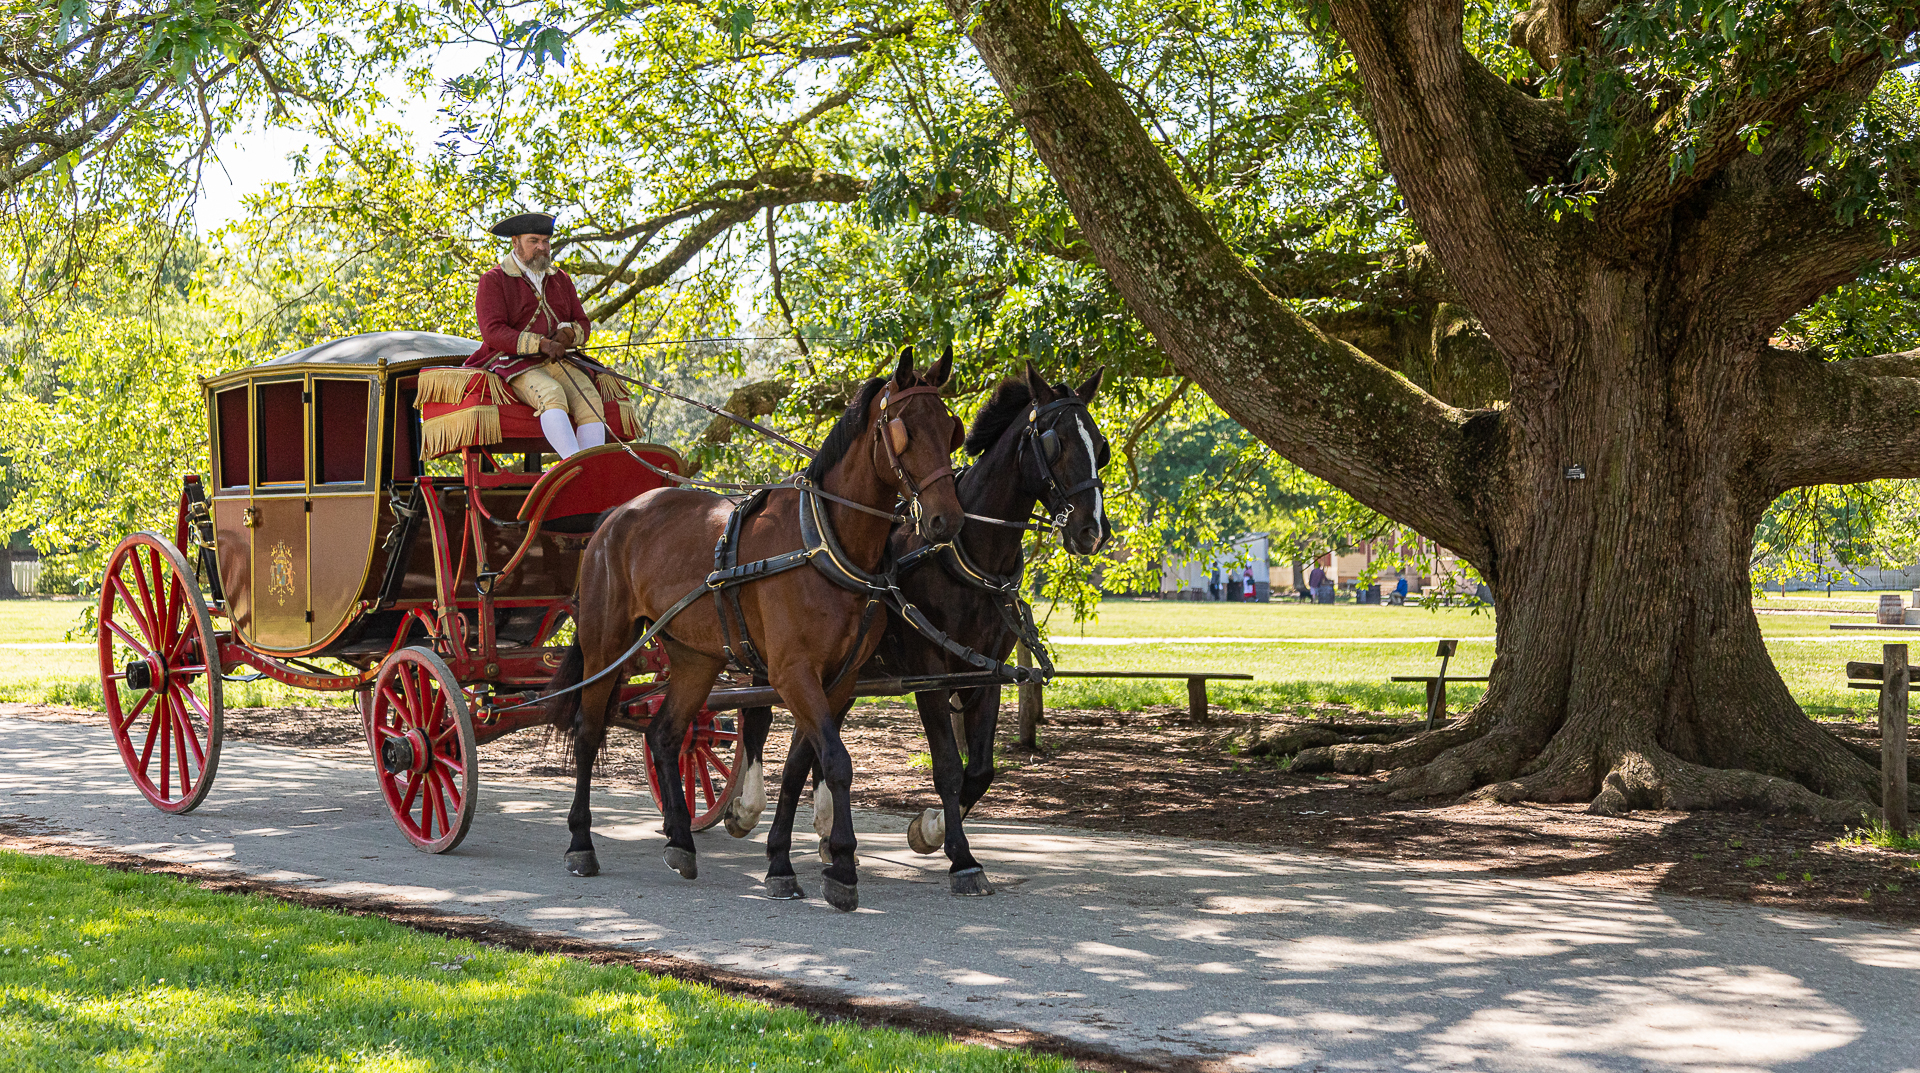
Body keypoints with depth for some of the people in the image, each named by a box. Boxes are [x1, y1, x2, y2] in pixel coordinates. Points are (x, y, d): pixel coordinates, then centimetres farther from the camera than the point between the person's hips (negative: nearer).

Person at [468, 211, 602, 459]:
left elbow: (583, 325, 17)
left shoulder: (561, 280, 19)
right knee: (552, 394, -36)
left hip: (557, 363, 5)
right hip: (514, 363, -5)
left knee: (590, 400, -25)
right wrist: (541, 344, -22)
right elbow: (493, 332, -10)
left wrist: (567, 334, -9)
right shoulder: (493, 281, 2)